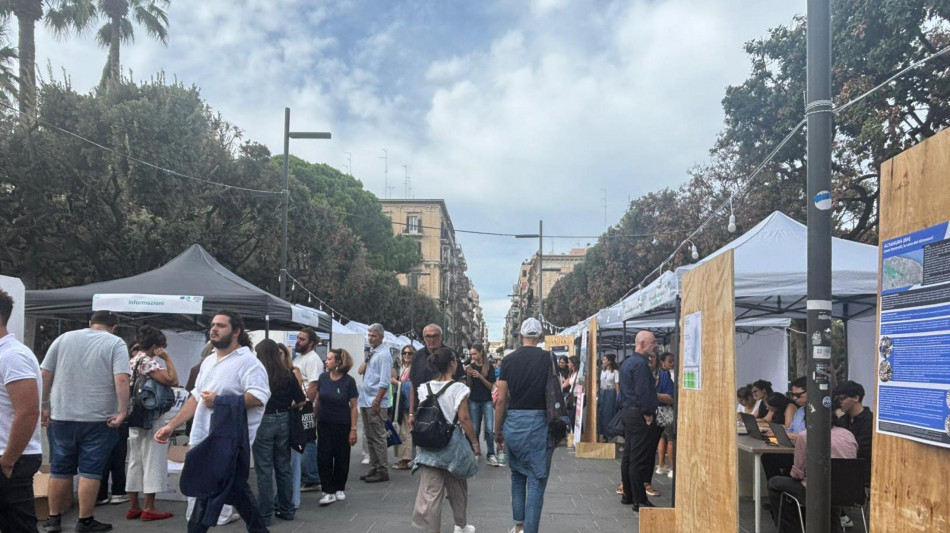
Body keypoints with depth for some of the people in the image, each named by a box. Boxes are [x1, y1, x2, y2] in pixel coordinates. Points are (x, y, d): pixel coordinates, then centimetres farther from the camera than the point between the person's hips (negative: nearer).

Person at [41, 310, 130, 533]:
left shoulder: (63, 339, 9)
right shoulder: (116, 344, -2)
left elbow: (44, 375, 7)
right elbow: (121, 380, -15)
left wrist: (44, 406, 14)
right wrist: (122, 412, -13)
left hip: (61, 416, 3)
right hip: (98, 419, -3)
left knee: (59, 470, 13)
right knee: (90, 471, 3)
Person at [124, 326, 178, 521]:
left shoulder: (133, 360, 13)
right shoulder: (148, 362, -16)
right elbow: (172, 380, -22)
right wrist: (167, 358, -15)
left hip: (135, 418, 9)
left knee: (135, 461, 11)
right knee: (152, 461, -2)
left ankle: (133, 506, 16)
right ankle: (149, 509, 1)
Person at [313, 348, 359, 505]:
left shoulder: (348, 381, -11)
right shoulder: (323, 377, -2)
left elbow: (353, 407, -7)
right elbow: (317, 400, 9)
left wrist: (353, 429, -10)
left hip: (342, 425, -2)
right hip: (324, 424, 2)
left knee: (341, 458, 7)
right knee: (323, 457, -4)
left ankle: (339, 489, 24)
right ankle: (329, 492, 1)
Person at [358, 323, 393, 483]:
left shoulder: (383, 354, -13)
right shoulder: (370, 352, 14)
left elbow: (384, 382, -18)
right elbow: (361, 372, 25)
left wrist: (376, 402, -20)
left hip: (375, 402, -9)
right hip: (366, 401, 9)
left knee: (378, 438, -4)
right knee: (369, 437, 14)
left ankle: (382, 471, 1)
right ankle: (374, 468, 22)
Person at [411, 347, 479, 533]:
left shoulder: (424, 388, 4)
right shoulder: (458, 388, -9)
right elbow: (464, 419, -11)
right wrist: (475, 443, -4)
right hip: (452, 442, -3)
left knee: (430, 490, 0)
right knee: (457, 487, 17)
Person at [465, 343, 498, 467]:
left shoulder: (489, 367, -3)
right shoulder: (471, 366, 3)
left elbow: (491, 386, -6)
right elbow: (468, 386, 4)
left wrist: (480, 376, -19)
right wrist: (468, 375, -14)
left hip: (487, 401, -2)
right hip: (473, 401, 2)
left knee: (489, 429, -9)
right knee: (475, 429, 4)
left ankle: (491, 455, -5)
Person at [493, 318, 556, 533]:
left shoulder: (509, 360, 1)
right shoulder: (548, 358, -3)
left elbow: (501, 399, 1)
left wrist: (497, 431, 10)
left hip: (513, 422, 3)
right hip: (539, 422, -2)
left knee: (517, 475, 20)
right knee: (536, 480, 2)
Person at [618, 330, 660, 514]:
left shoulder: (626, 362, 15)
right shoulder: (640, 363, -16)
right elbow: (643, 392, -22)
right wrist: (648, 415, -16)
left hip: (628, 412, 10)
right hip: (639, 415, -10)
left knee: (628, 456, 15)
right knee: (640, 460, -7)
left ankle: (628, 495, 24)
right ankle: (639, 501, -5)